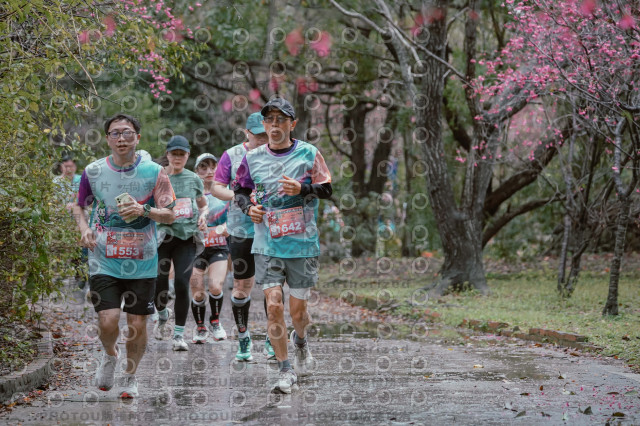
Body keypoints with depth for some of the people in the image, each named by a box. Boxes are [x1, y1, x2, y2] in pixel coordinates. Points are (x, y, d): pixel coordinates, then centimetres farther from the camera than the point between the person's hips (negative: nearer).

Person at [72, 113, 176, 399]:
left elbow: (169, 215, 0)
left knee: (137, 324, 4)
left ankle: (130, 376, 27)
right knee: (108, 321, -11)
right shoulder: (93, 171, 1)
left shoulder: (153, 172, -2)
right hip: (104, 261, 0)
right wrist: (84, 228, -5)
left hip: (142, 263, 0)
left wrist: (144, 210, -19)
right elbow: (79, 205, 15)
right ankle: (109, 355, 23)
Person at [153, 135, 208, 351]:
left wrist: (203, 214, 1)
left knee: (182, 285, -10)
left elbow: (203, 205, 23)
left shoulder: (193, 179, 11)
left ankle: (179, 334, 0)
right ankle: (162, 317, 29)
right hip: (163, 235, -1)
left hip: (187, 237, 1)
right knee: (160, 284, -5)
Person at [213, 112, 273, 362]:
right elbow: (216, 188, 1)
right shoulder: (232, 156, 2)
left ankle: (272, 339, 9)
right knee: (242, 285, 4)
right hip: (241, 228, -1)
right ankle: (243, 339, 17)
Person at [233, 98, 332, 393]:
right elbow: (240, 190, 18)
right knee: (273, 305, -9)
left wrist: (302, 189, -15)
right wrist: (248, 207, -2)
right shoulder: (252, 158, 5)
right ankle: (286, 371, 3)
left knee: (298, 310, 4)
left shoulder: (308, 153, 0)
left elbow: (326, 190, 3)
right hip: (266, 244, 1)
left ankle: (300, 340, 40)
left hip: (302, 244, -1)